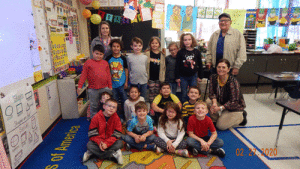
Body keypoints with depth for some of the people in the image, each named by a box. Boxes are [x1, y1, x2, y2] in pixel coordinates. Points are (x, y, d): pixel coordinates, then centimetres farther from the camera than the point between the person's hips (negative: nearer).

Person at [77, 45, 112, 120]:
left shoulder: (105, 63, 6)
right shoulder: (88, 63, -2)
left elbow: (108, 75, 9)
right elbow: (83, 75, -1)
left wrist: (110, 86, 9)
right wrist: (79, 86, -4)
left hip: (105, 88, 2)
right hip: (93, 89, -2)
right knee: (94, 106, 12)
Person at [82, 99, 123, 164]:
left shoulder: (116, 118, -8)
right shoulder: (96, 117, -8)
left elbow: (117, 134, -13)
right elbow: (92, 133, -9)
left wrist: (107, 143, -24)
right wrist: (99, 142, -24)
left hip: (111, 142, 0)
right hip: (98, 141, 1)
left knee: (120, 143, -28)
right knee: (89, 145, -27)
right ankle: (114, 154, -26)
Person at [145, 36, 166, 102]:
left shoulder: (162, 54, 5)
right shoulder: (147, 54, -1)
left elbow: (163, 67, 7)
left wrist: (163, 78, 2)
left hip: (159, 77, 2)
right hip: (151, 77, -1)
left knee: (157, 92, 10)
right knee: (151, 92, 5)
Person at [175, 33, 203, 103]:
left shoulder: (197, 52, 1)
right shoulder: (180, 52, -3)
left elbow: (200, 65, 8)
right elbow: (177, 66, -1)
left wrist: (200, 76, 7)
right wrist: (177, 77, -3)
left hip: (193, 76, 1)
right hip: (183, 77, -1)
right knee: (184, 94, 8)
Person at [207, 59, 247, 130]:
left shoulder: (233, 82, -28)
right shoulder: (213, 77, -13)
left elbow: (234, 102, -24)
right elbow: (212, 93, -9)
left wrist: (220, 108, -30)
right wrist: (214, 103, -29)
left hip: (234, 107, -4)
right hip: (221, 103, 5)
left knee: (221, 126, -13)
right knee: (208, 101, -25)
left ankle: (241, 116, 12)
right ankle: (215, 119, 0)